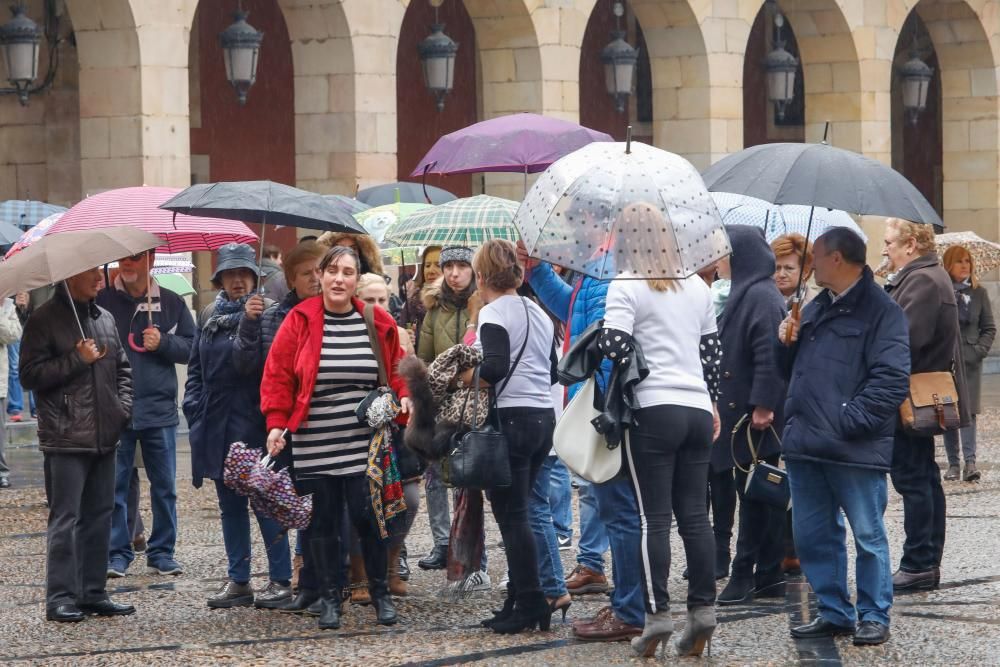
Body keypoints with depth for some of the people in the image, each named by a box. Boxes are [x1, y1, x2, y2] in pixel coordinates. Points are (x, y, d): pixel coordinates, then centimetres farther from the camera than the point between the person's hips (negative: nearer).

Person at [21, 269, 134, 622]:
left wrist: (123, 405, 7)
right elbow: (30, 375, -10)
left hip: (104, 436, 7)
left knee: (99, 516, 9)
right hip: (66, 438, -7)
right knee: (65, 518, -6)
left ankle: (93, 592, 16)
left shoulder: (105, 319, 14)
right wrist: (78, 360, -15)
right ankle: (60, 597, -3)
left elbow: (122, 368, 23)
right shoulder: (44, 320, -5)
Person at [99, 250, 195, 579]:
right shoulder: (102, 301, 3)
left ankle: (162, 552, 15)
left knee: (164, 486, 6)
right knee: (115, 486, 0)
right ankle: (117, 552, 8)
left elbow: (192, 347, 8)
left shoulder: (171, 303, 7)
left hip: (159, 408, 1)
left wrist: (163, 342, -8)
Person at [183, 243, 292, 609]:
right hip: (217, 425, 7)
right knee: (230, 506, 11)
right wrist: (194, 407, 9)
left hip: (255, 424, -7)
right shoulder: (209, 317, 13)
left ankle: (280, 579, 5)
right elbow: (196, 368, 18)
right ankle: (238, 580, 17)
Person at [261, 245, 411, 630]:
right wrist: (276, 423, -9)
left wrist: (404, 397, -5)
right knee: (322, 522, 4)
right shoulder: (299, 321, -1)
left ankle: (380, 593, 14)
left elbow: (397, 372, 14)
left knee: (369, 516, -3)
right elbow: (277, 377, 0)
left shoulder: (378, 324, 4)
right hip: (314, 446, 0)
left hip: (364, 443, 0)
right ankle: (329, 598, 15)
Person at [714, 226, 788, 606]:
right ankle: (769, 576, 15)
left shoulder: (761, 297, -14)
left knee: (753, 494, -5)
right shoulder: (746, 293, 16)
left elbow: (769, 356, -22)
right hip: (739, 412, 10)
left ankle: (744, 575, -3)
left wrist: (763, 405, -25)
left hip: (754, 416, -10)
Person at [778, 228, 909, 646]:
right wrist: (785, 342, 7)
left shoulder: (881, 311, -8)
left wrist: (850, 420, -20)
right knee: (813, 535, 12)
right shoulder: (815, 309, 19)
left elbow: (892, 377, -17)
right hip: (806, 445, 8)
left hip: (855, 450, -8)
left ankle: (873, 617, 10)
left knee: (868, 534, 1)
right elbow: (792, 369, 28)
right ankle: (834, 613, 21)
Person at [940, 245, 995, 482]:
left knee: (968, 410, -9)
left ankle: (970, 461, -15)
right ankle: (953, 463, 8)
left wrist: (979, 350, -4)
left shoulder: (978, 292, 7)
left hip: (969, 360, 0)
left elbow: (989, 328, 9)